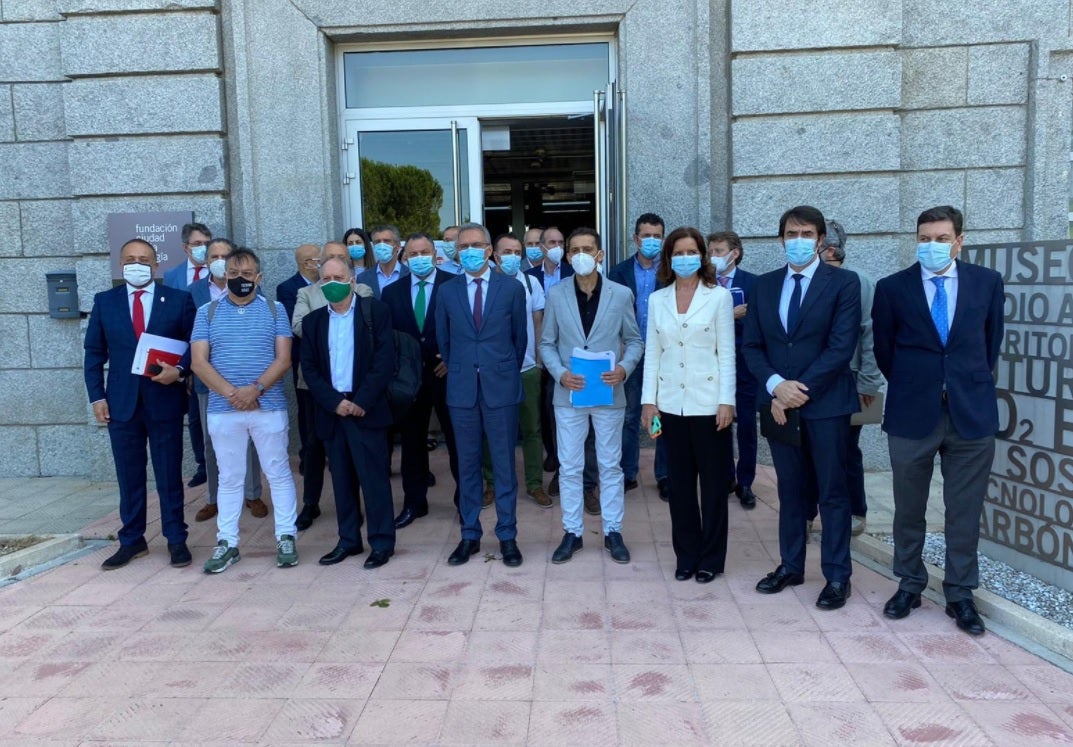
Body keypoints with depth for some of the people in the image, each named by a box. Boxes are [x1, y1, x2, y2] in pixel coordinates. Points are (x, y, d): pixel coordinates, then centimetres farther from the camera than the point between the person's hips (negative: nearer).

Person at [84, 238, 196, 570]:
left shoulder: (179, 300, 1)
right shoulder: (104, 301, 7)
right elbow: (94, 353, 7)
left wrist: (179, 369, -17)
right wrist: (96, 396, 0)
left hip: (165, 400, -2)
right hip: (121, 402, 2)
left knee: (169, 475, 6)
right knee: (129, 476, 11)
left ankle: (176, 539, 17)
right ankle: (132, 540, 23)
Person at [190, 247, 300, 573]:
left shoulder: (275, 310, 5)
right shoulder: (207, 312, 6)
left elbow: (283, 359, -3)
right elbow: (198, 362, -2)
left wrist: (255, 388, -17)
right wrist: (232, 393, -14)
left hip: (269, 406, -1)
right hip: (222, 409, 1)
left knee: (279, 473, 5)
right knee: (229, 477, 10)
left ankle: (286, 538, 15)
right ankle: (227, 543, 19)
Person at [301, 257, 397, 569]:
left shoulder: (375, 312, -1)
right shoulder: (313, 321, 10)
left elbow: (385, 360, -8)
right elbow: (308, 368, 5)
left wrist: (361, 402, -13)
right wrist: (335, 402, -9)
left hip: (366, 409, -4)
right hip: (331, 411, 4)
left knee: (374, 478, -1)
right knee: (341, 479, 11)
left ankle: (382, 542, 9)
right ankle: (348, 540, 21)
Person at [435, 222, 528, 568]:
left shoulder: (512, 288, 0)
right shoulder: (447, 291, 5)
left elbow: (519, 337, 8)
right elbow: (443, 340, 14)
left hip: (501, 387, -1)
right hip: (462, 388, 2)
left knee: (504, 463, 5)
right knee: (467, 464, 9)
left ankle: (507, 536, 16)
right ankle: (469, 535, 20)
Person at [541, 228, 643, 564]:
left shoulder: (621, 294, -2)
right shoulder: (556, 294, 0)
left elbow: (634, 341, 5)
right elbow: (547, 343, 4)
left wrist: (624, 368, -14)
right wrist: (560, 373, -12)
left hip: (609, 393, 0)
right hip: (569, 394, 1)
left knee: (610, 465, 9)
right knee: (569, 467, 7)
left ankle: (613, 531, 22)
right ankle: (572, 532, 21)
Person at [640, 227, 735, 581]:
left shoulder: (719, 296, -1)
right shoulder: (657, 300, 7)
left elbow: (727, 352, -3)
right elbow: (652, 353, 8)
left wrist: (726, 401, -9)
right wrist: (648, 400, 2)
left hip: (708, 403, -3)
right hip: (671, 404, 3)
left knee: (713, 483, 6)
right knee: (679, 483, 10)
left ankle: (711, 558, 19)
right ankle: (686, 555, 23)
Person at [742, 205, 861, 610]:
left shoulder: (843, 283, -3)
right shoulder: (764, 285, 9)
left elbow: (841, 347, -11)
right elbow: (752, 345, 6)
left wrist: (800, 389, -15)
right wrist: (776, 385, -11)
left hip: (825, 403, -4)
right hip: (778, 402, 4)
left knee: (832, 493, 5)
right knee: (790, 490, 14)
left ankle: (837, 576, 16)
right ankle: (791, 566, 26)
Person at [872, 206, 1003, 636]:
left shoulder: (987, 283, 2)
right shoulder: (892, 288, -2)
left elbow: (992, 342, 12)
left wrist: (973, 387, 14)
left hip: (971, 414, 1)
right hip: (912, 414, 0)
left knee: (965, 511, 7)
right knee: (908, 509, 11)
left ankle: (960, 594, 21)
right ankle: (909, 585, 27)